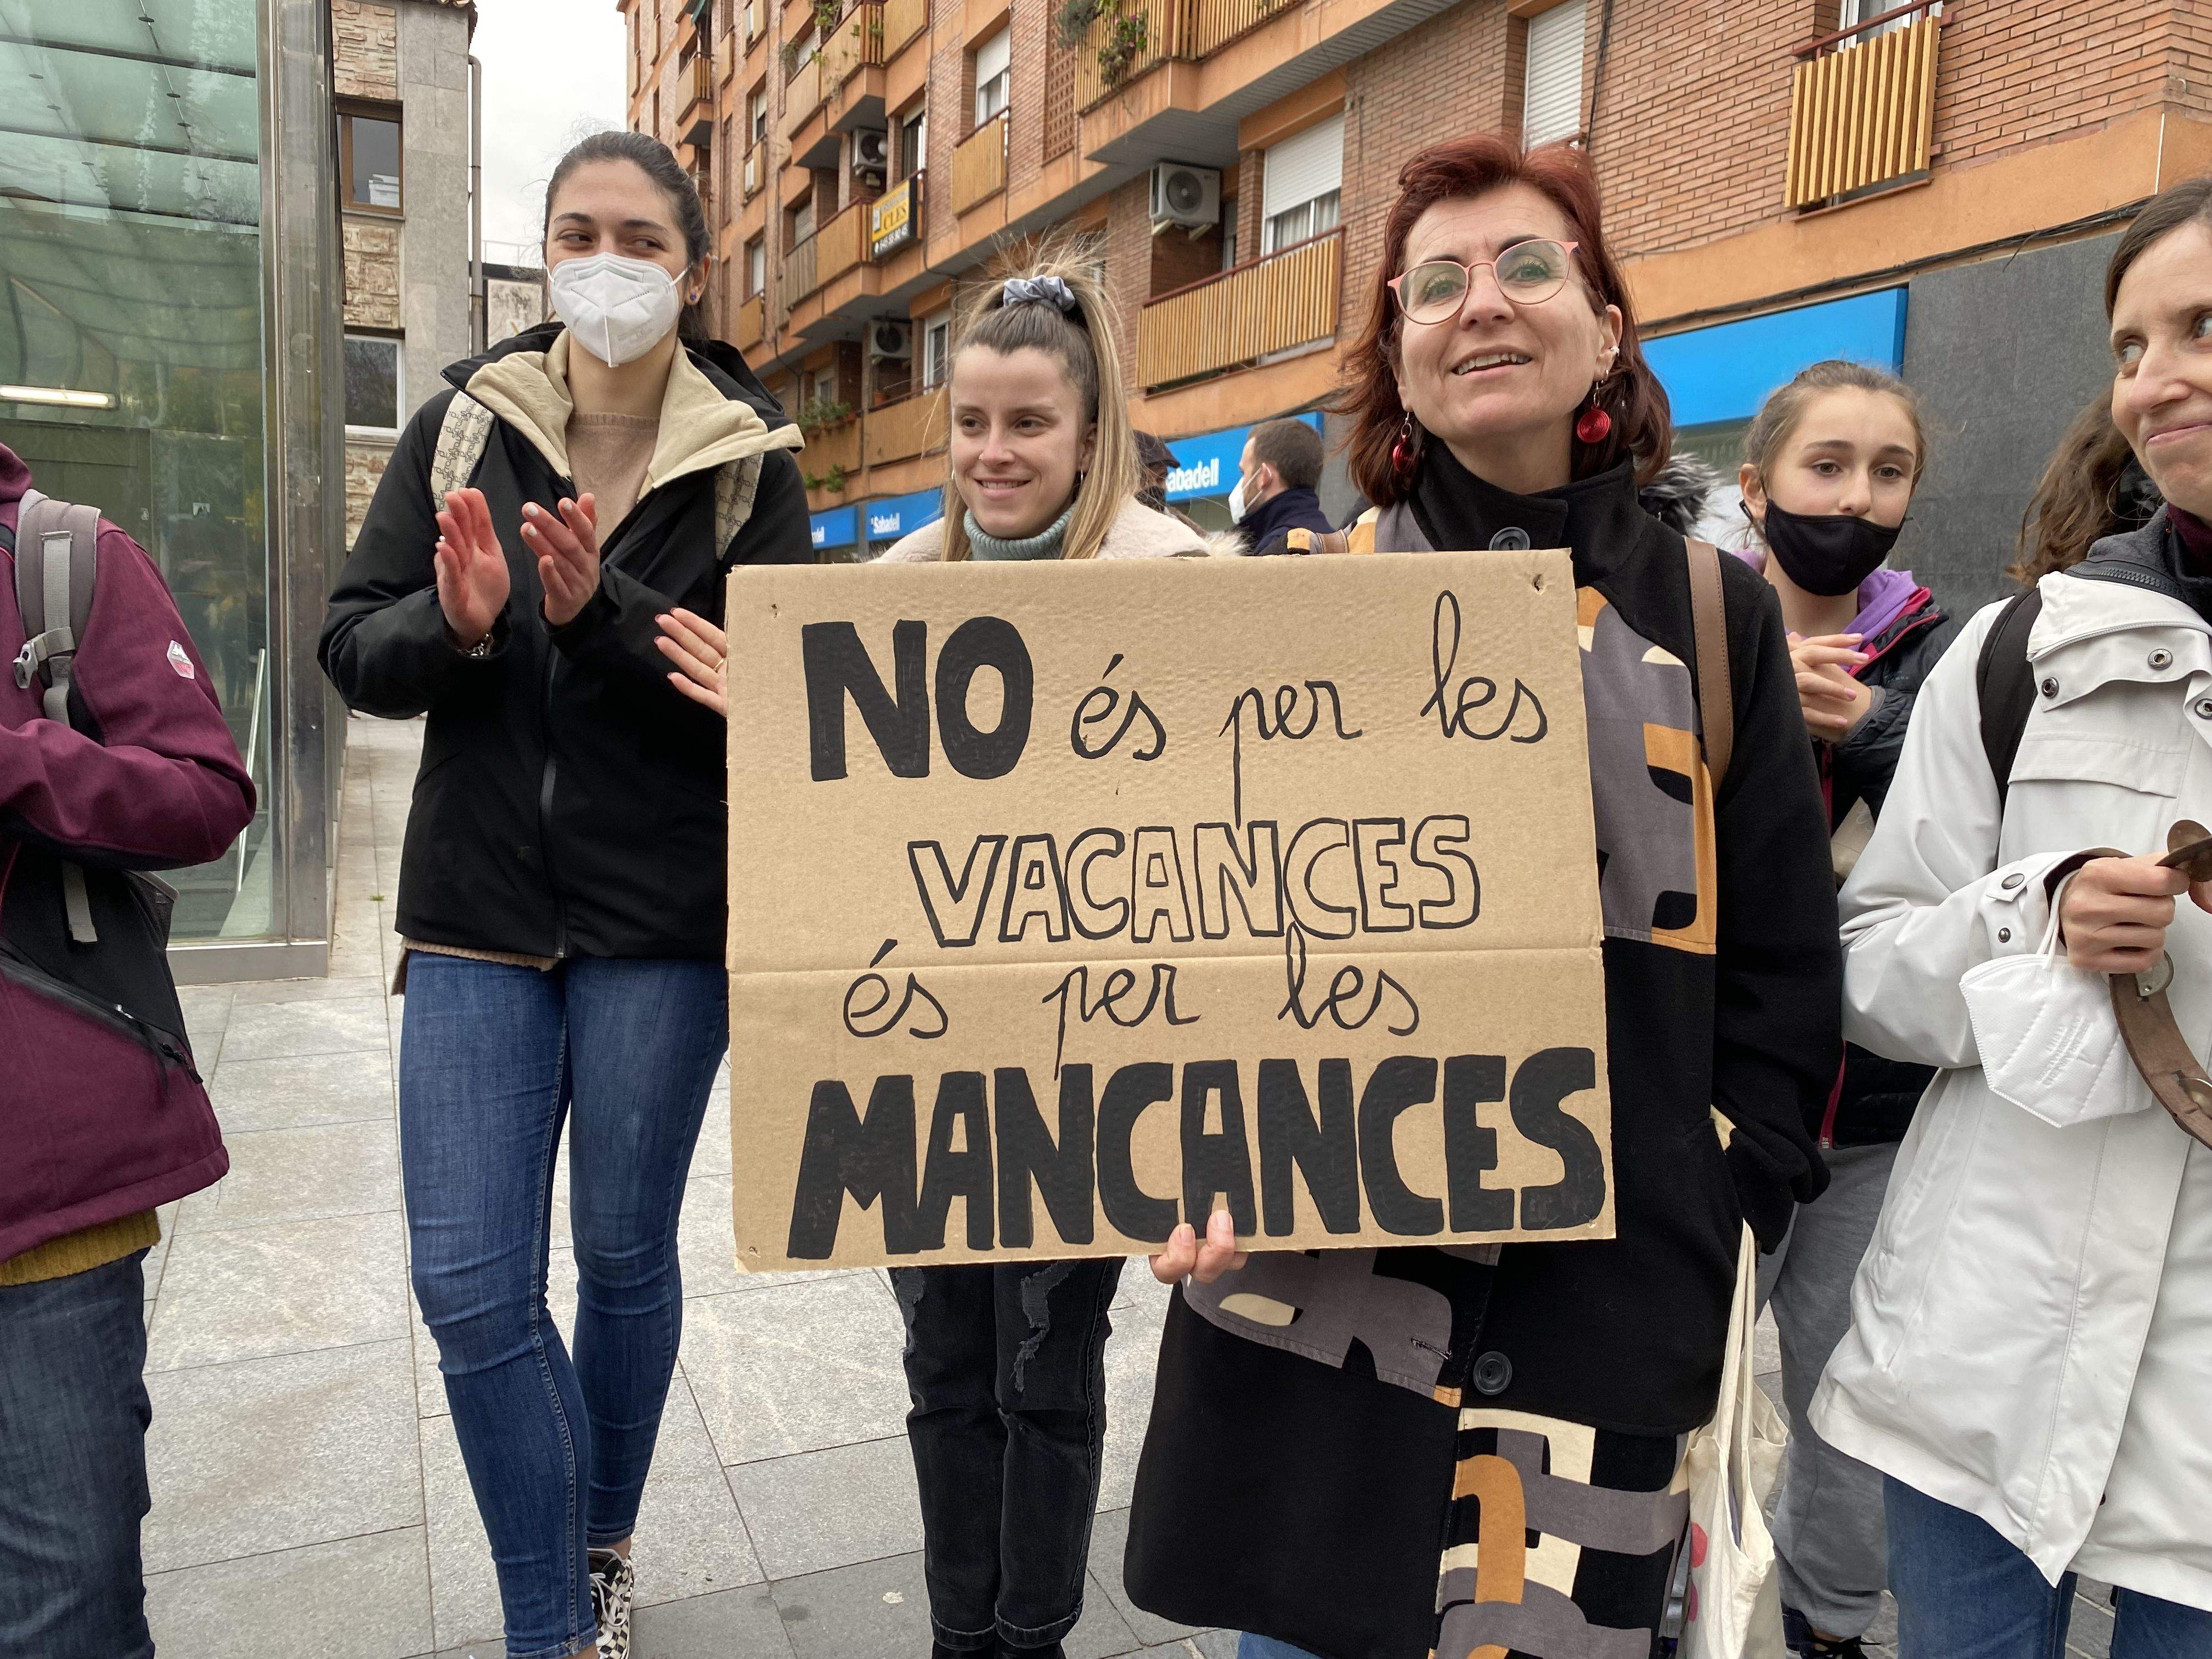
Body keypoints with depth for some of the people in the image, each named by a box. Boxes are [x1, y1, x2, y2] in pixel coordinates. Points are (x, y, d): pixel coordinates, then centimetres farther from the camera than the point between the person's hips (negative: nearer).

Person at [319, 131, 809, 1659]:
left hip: (663, 918, -2)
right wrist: (454, 627, -19)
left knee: (625, 1258, 13)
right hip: (477, 908, 2)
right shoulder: (462, 426, 4)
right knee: (471, 1287, 1)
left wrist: (604, 613, -24)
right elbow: (354, 649, 2)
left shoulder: (749, 460, -2)